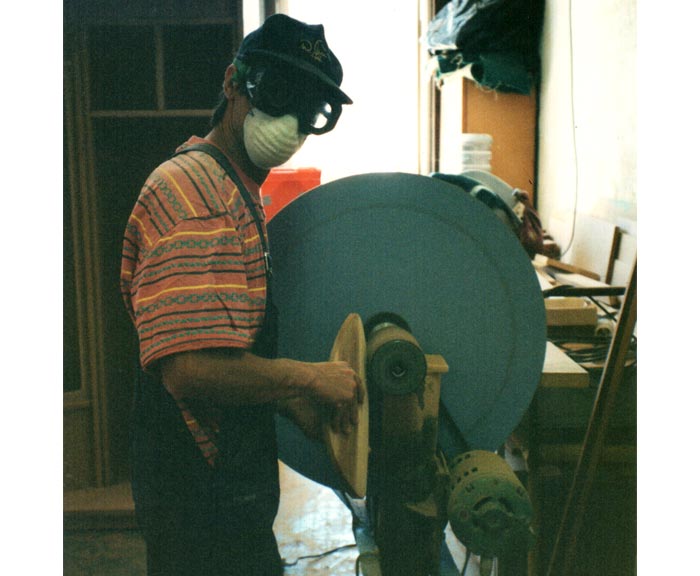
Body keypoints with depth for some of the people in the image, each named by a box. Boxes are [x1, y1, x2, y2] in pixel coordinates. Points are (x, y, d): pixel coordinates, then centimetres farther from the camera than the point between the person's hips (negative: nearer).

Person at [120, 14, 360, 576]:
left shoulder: (234, 193, 13)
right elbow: (193, 368, -32)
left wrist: (295, 403, 2)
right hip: (204, 491, -10)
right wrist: (310, 378, -19)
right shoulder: (192, 190, -22)